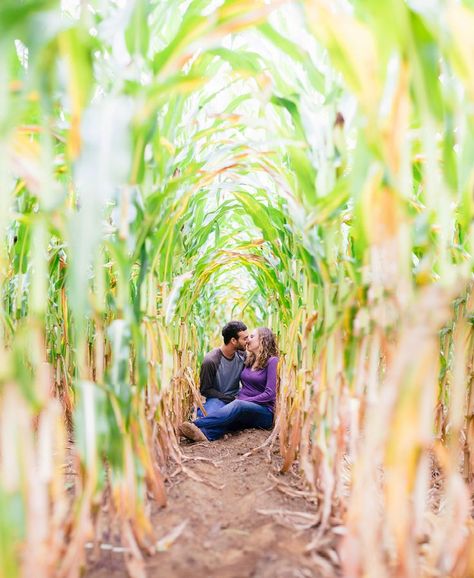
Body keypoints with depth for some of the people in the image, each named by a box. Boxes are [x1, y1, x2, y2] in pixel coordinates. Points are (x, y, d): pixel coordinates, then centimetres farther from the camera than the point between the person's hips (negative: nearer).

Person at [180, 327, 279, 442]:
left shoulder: (272, 361, -3)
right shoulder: (249, 360, 18)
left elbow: (270, 394, -11)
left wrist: (244, 401, -14)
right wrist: (237, 397, -1)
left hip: (264, 413, -5)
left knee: (238, 406, -36)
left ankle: (195, 424, -52)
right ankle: (204, 433, -60)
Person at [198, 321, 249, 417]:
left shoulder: (242, 355, -3)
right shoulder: (210, 360, -19)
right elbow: (205, 390, -10)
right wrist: (232, 399, -15)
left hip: (236, 397, 5)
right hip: (218, 399, -5)